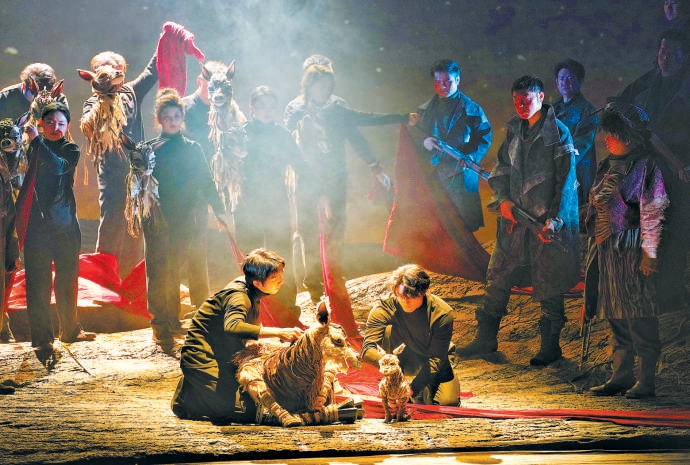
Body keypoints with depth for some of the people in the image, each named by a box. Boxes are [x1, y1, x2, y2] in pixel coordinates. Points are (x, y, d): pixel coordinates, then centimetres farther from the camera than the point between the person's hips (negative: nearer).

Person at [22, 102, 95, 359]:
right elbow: (22, 178, 6)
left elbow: (59, 166, -16)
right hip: (37, 222, -1)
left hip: (65, 222, 2)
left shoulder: (71, 149, 5)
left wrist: (36, 140, -17)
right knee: (38, 282, -5)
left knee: (68, 278, 11)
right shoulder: (32, 148, 6)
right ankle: (41, 338, -3)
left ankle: (70, 328, 26)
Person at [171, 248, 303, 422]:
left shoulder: (251, 292, 6)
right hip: (202, 359, -10)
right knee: (246, 410, -20)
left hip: (224, 359, 10)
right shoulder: (239, 296, -23)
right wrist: (278, 332, -44)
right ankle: (185, 398, -1)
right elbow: (232, 327, -45)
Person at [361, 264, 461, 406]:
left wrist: (412, 388, -37)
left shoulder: (443, 313, -26)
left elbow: (435, 360, -25)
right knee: (389, 331, -23)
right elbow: (367, 350, -30)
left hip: (435, 368, 0)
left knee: (448, 402, -13)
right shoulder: (384, 308, -23)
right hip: (405, 362, 0)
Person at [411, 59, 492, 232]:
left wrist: (472, 157, -17)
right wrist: (424, 143, -6)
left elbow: (484, 137, 0)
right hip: (432, 176, 3)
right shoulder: (426, 110, 15)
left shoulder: (471, 109, 3)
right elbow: (414, 138, 17)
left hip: (460, 177, -3)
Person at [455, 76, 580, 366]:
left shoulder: (558, 133, -8)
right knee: (498, 278, 9)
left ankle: (551, 346, 14)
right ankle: (486, 338, 21)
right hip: (514, 218, 6)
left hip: (547, 222, -6)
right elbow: (501, 169, 17)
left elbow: (565, 181, -11)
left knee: (548, 287, 1)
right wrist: (503, 199, -1)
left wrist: (554, 219, -18)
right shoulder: (514, 129, 10)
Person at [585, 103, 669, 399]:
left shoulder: (645, 166, -9)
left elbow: (652, 211, -13)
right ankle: (621, 376, 18)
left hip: (632, 249, -8)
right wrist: (597, 241, 18)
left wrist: (649, 252, -17)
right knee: (615, 314, 11)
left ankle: (646, 381, -1)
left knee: (639, 314, -6)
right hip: (608, 249, 8)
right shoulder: (610, 166, 15)